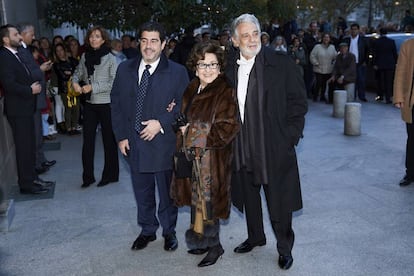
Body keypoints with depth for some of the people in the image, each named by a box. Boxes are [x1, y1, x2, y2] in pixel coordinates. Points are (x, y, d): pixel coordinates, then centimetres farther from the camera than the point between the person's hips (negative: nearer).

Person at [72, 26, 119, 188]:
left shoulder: (110, 58, -8)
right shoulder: (85, 56, 5)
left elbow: (113, 83, -12)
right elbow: (78, 73, 15)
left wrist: (93, 87, -16)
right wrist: (75, 82, -7)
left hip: (106, 104, -4)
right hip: (89, 103, 4)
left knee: (109, 139, 7)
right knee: (87, 140, 6)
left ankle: (110, 175, 20)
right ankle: (88, 176, 17)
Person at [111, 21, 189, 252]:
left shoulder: (177, 72, -5)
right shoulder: (125, 69, 6)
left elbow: (184, 105, -7)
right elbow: (116, 104, 8)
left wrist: (161, 123, -18)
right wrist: (121, 136, 1)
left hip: (164, 143, -3)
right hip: (134, 143, 3)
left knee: (167, 192, 11)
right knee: (142, 192, 16)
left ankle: (169, 232, 32)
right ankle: (147, 231, 36)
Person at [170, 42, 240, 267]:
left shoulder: (225, 92, -13)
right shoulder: (191, 90, 9)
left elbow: (228, 127, -19)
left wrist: (194, 131, -15)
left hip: (212, 158, -7)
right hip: (192, 156, 7)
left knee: (207, 201, 3)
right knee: (197, 200, 15)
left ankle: (214, 245, 22)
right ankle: (203, 241, 32)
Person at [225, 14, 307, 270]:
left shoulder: (282, 63, -9)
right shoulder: (230, 67, 4)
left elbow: (299, 102, -5)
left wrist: (290, 137, -10)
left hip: (274, 149, -4)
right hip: (241, 148, 4)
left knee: (279, 201, 6)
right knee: (249, 197, 19)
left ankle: (285, 248, 27)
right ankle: (255, 237, 41)